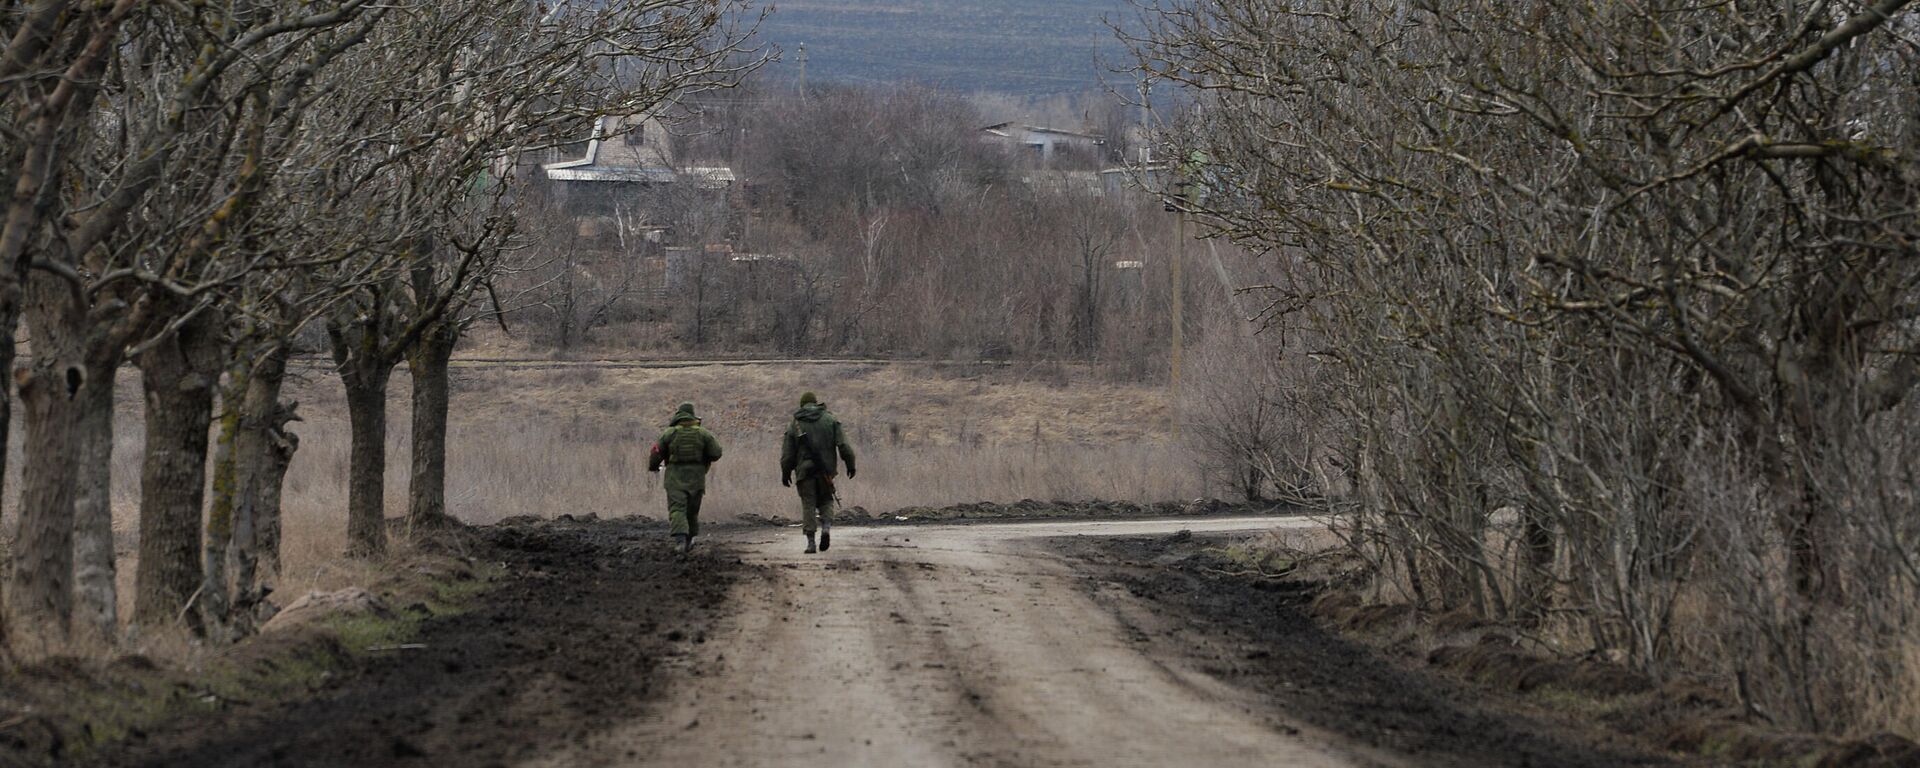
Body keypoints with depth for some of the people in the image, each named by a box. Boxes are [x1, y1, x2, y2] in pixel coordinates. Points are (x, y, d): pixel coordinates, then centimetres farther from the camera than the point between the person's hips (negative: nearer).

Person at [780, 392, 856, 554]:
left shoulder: (795, 425, 3)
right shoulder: (830, 420, 4)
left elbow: (787, 454, 4)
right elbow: (843, 445, -4)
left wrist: (785, 474, 12)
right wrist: (850, 464, 1)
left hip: (804, 469, -1)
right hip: (826, 470, 1)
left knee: (808, 505, 4)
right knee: (826, 500, 17)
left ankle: (810, 542, -3)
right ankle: (826, 527, -10)